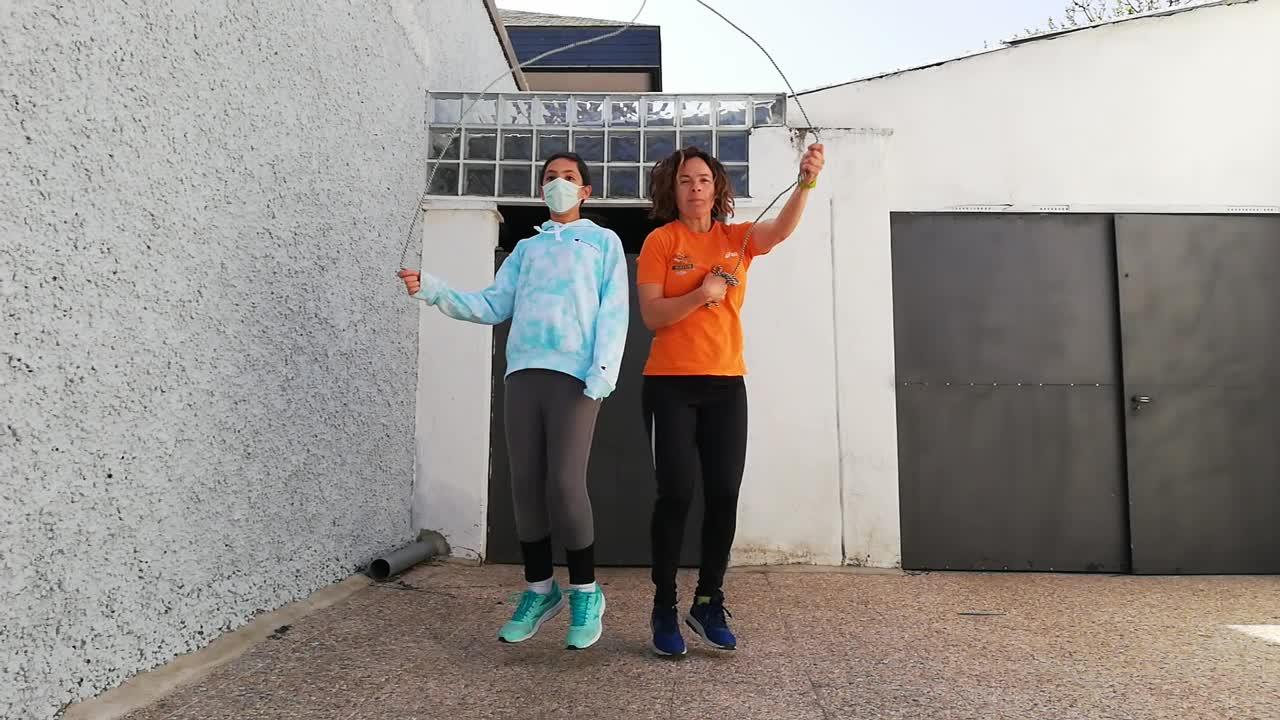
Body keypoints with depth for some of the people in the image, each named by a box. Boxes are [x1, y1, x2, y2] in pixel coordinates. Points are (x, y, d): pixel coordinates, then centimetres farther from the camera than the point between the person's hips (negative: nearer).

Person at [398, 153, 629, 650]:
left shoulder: (603, 241, 14)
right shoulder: (526, 248, 25)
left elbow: (613, 313, 2)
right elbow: (492, 307, 15)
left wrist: (602, 374, -11)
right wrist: (433, 291, 2)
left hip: (575, 374, -4)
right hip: (524, 372, 4)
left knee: (564, 484, -12)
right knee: (525, 485, 2)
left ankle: (585, 592, 4)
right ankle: (540, 589, 16)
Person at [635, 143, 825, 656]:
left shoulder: (737, 238, 9)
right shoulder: (660, 241, 1)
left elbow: (782, 229, -12)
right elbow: (651, 315, -6)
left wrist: (806, 182, -29)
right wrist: (701, 294, -20)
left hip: (726, 384, 3)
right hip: (670, 385, -3)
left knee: (723, 496, 3)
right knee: (676, 493, -7)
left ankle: (708, 603, 19)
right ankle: (664, 608, 9)